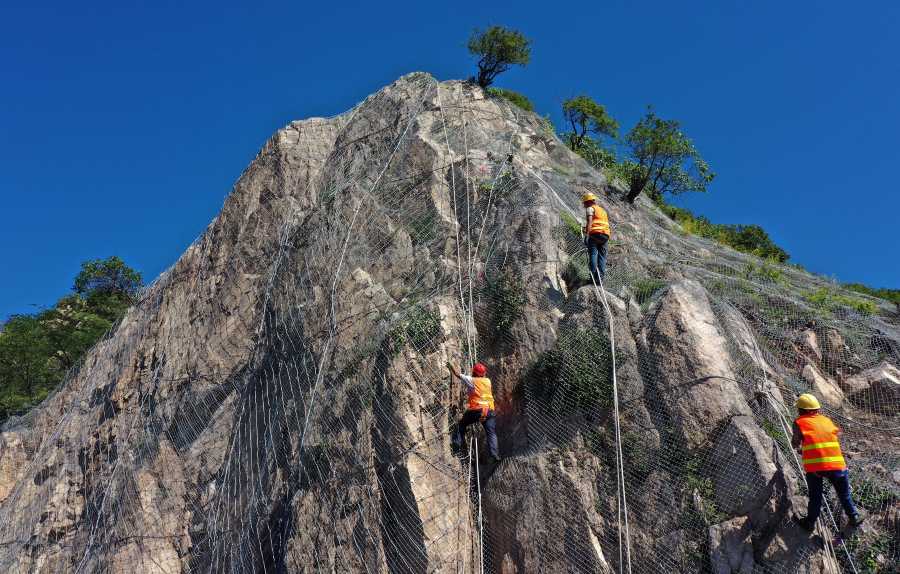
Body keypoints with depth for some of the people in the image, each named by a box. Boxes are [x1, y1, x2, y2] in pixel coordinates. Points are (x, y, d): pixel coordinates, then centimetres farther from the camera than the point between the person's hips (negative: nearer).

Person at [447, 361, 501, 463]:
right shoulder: (488, 381, 13)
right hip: (489, 410, 3)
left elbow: (457, 374, 10)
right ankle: (495, 455, -9)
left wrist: (450, 366, 24)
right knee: (491, 433, 2)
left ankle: (457, 444, 15)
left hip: (475, 410, -3)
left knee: (461, 425, 20)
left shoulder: (471, 380, 2)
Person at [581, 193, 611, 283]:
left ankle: (595, 274, -21)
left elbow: (589, 221, -12)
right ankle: (600, 277, 0)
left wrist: (587, 235, -21)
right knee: (602, 256, 6)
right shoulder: (602, 210, 29)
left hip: (594, 233, -7)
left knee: (592, 253, -9)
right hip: (605, 234, 7)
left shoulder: (590, 208, 4)